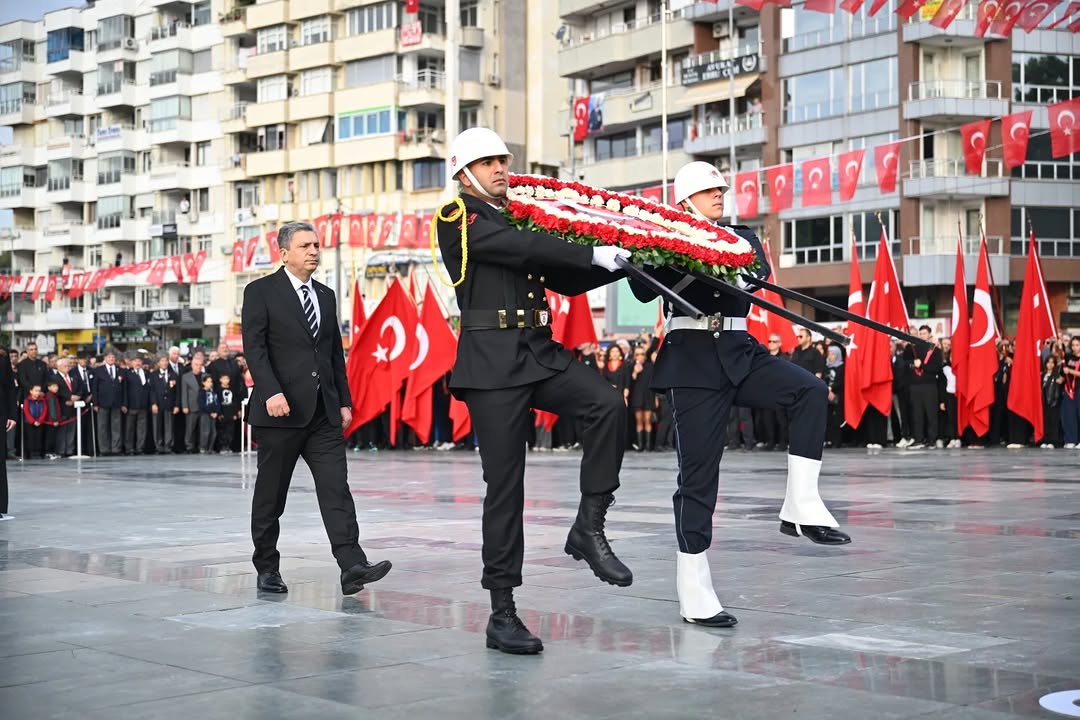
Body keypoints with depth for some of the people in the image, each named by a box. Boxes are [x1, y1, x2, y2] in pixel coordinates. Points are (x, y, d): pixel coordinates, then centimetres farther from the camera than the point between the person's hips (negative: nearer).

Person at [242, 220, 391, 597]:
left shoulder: (326, 296, 17)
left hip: (324, 411, 5)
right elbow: (254, 347, -9)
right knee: (271, 494, 5)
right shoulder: (261, 292, -1)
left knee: (336, 488, -7)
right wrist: (271, 392, -21)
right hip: (281, 409, -5)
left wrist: (344, 400, 12)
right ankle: (267, 569, 17)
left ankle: (352, 566, -15)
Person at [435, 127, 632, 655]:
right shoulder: (458, 219, -1)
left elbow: (565, 280, 19)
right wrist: (594, 255, -19)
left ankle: (589, 527, -10)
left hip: (540, 354, 6)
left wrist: (623, 263, 5)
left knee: (608, 403, -22)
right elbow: (519, 248, -16)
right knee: (505, 484, -5)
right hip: (492, 364, -6)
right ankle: (502, 612, 3)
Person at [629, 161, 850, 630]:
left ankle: (800, 508, -19)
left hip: (740, 351, 4)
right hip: (693, 357, -4)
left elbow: (762, 273, -4)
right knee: (698, 472, -5)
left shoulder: (741, 237, 17)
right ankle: (694, 594, 1)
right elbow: (644, 291, -6)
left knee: (811, 391, -23)